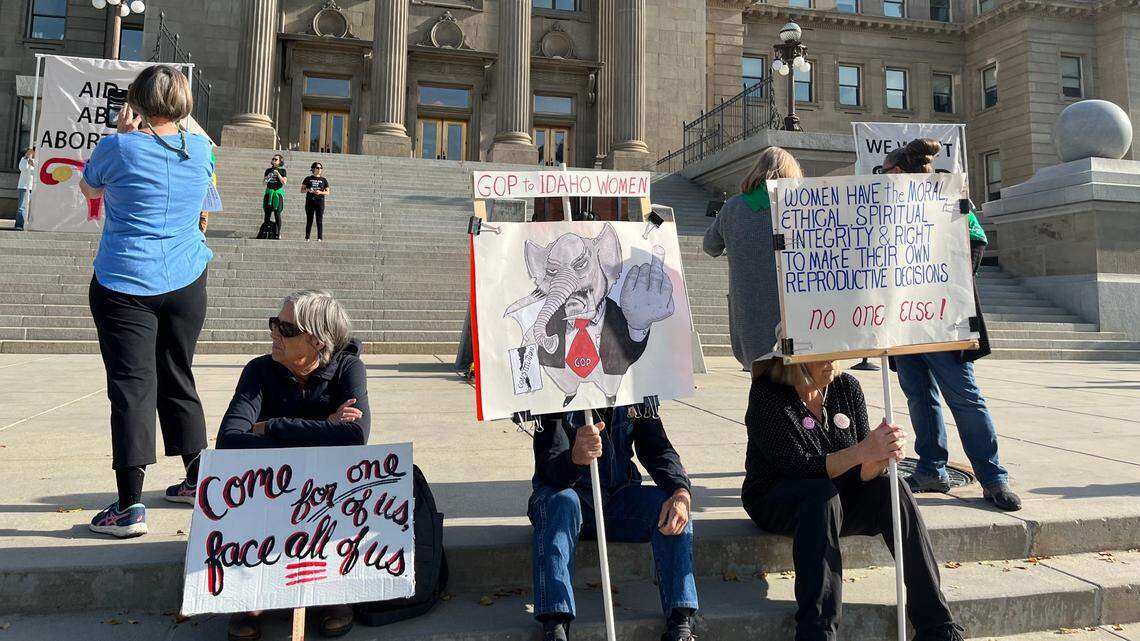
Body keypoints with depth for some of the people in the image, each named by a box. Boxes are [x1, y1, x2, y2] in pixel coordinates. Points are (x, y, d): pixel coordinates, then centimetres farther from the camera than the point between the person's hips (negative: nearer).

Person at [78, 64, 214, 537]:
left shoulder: (118, 148, -10)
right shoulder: (200, 149, 1)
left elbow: (88, 187, 12)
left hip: (125, 284, -4)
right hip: (186, 282, 4)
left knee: (131, 385, -4)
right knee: (177, 378, 16)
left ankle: (130, 506, -8)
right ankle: (197, 480, 27)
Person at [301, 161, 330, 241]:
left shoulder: (324, 180, 9)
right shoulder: (308, 179, 8)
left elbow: (327, 192, 9)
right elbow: (302, 190, 9)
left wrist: (320, 192, -10)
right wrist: (308, 190, -11)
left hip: (320, 201, 0)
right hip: (310, 201, 0)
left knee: (319, 220, -4)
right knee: (309, 220, 2)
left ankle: (320, 237, -2)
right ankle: (307, 237, 6)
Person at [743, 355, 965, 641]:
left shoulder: (847, 386, -3)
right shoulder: (767, 394, -17)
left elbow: (862, 475, -6)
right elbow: (798, 467, -25)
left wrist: (882, 456, -29)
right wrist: (862, 451, -35)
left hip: (836, 501, 5)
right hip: (775, 502, -4)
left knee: (893, 489, -22)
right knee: (821, 494, -35)